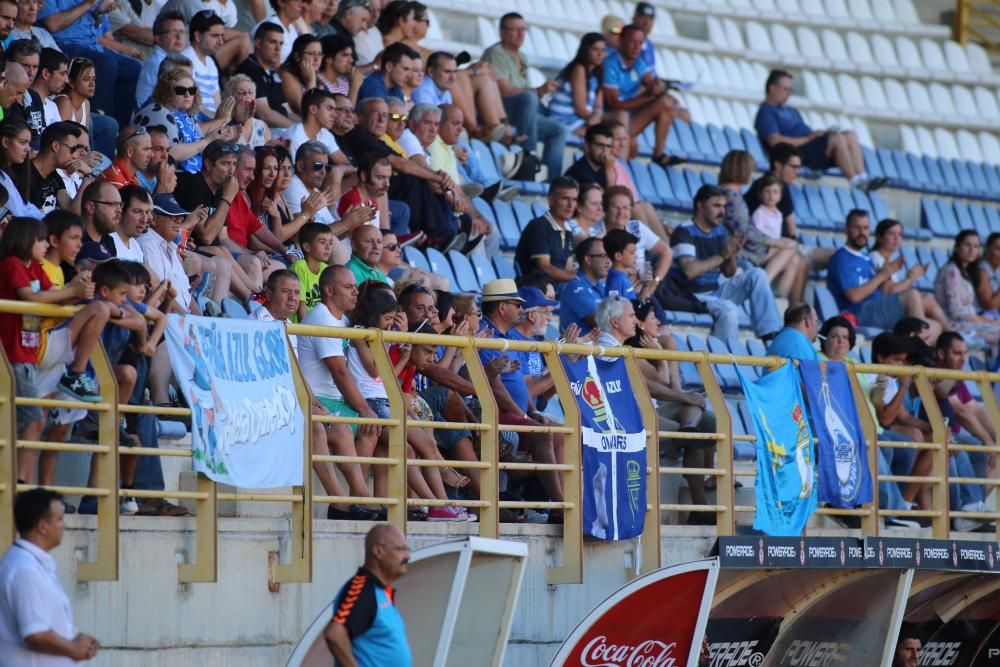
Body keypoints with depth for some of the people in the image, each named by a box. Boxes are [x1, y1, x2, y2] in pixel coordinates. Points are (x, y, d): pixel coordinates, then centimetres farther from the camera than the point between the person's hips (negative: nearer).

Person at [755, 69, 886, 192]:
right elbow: (775, 141, -15)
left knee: (850, 135, -11)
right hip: (798, 152, -9)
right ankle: (855, 181, -28)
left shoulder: (791, 111, 32)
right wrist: (808, 138, -16)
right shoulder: (766, 112, 1)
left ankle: (863, 178, -24)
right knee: (837, 139, -27)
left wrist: (823, 132, 2)